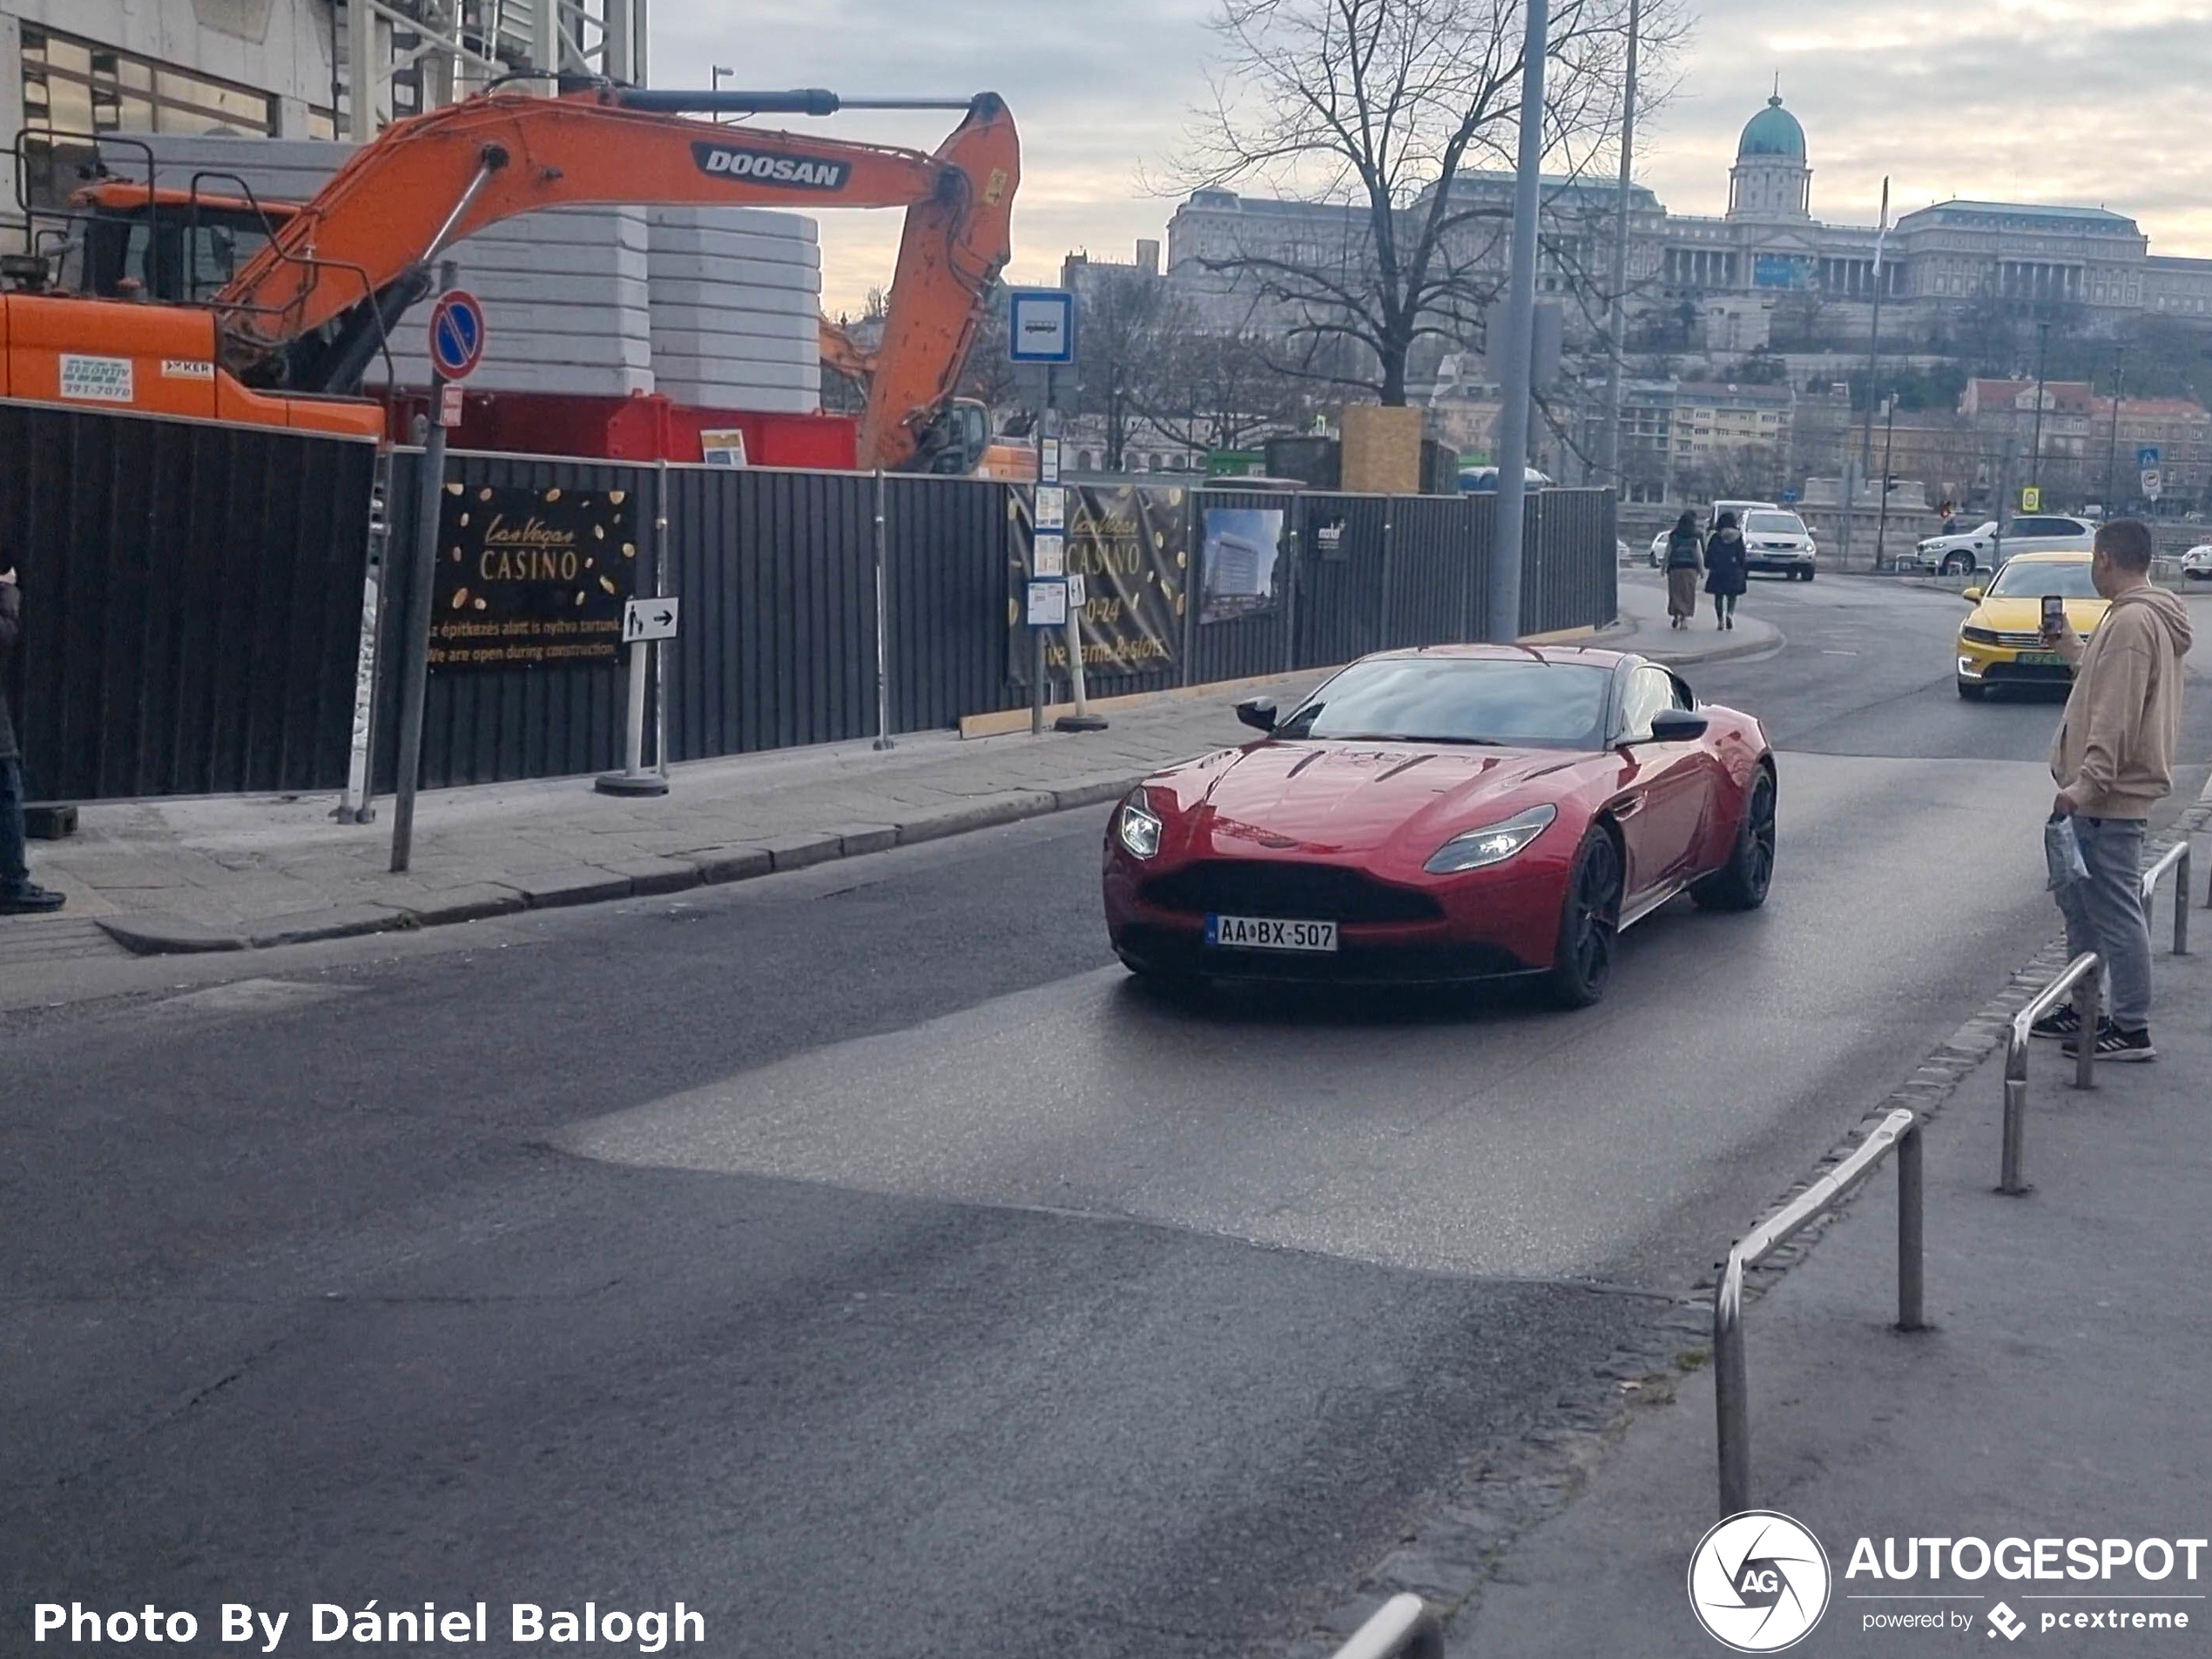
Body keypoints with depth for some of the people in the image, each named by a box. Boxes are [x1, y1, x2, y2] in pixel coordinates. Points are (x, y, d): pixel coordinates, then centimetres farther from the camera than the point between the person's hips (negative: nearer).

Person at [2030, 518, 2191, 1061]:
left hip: (2109, 796, -11)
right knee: (2078, 900, 18)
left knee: (2114, 911, -6)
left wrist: (2088, 781, -28)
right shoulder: (2149, 617, 15)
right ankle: (2083, 1010, 27)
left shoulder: (2131, 622, -18)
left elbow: (2115, 715, -25)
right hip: (2106, 793, 11)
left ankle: (2131, 1029, -2)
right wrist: (2073, 648, 26)